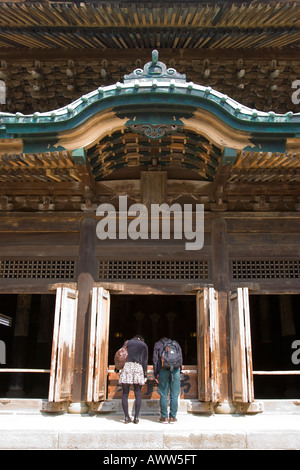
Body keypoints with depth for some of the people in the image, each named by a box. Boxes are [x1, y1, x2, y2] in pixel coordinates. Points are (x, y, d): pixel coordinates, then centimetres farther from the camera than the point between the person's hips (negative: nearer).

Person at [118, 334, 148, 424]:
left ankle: (126, 417, 2)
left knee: (125, 394, 5)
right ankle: (136, 417, 1)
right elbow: (145, 361, 11)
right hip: (138, 367, -1)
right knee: (138, 394, 6)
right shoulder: (144, 345, 18)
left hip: (126, 366, 1)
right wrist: (145, 375, 9)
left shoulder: (127, 342, 20)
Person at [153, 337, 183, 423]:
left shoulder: (157, 344, 20)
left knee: (163, 395, 4)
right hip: (175, 370, 1)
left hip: (163, 370, -1)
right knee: (174, 395, 4)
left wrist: (156, 374, 12)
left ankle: (164, 417, 5)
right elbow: (180, 358, 17)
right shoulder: (176, 344, 25)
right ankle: (173, 417, 6)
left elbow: (155, 360, 11)